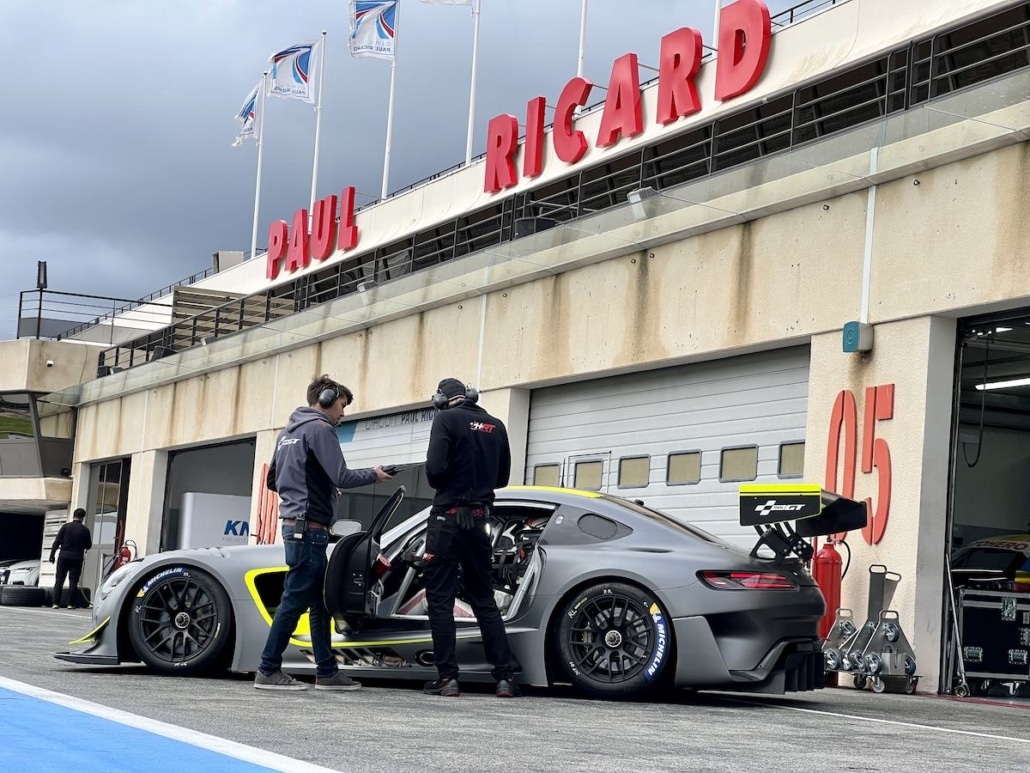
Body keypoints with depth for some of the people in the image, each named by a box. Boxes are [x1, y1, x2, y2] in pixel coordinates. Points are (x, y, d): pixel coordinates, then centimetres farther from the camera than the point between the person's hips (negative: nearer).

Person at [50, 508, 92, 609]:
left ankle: (56, 603, 0)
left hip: (64, 556, 0)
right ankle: (71, 604, 1)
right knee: (73, 581, 5)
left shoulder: (65, 526, -1)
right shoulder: (85, 530, 0)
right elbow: (88, 546, 9)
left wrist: (52, 555, 1)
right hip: (77, 558, 0)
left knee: (59, 580, 5)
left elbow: (57, 542, -3)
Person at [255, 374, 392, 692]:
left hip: (293, 521, 10)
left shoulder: (289, 431, 20)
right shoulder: (320, 428, -9)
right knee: (296, 599, -8)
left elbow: (272, 480, 25)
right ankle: (268, 671, -7)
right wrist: (373, 474, -2)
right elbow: (341, 477, -17)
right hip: (310, 525, -10)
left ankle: (327, 671, 12)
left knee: (320, 600, 11)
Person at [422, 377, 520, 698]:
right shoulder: (496, 425, 10)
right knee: (484, 599, 11)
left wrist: (441, 485, 4)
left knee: (440, 599, 0)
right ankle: (505, 677, 6)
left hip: (448, 517, -5)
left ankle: (447, 678, -5)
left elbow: (435, 469, -17)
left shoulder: (446, 419, -7)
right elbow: (502, 478, 15)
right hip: (479, 519, 5)